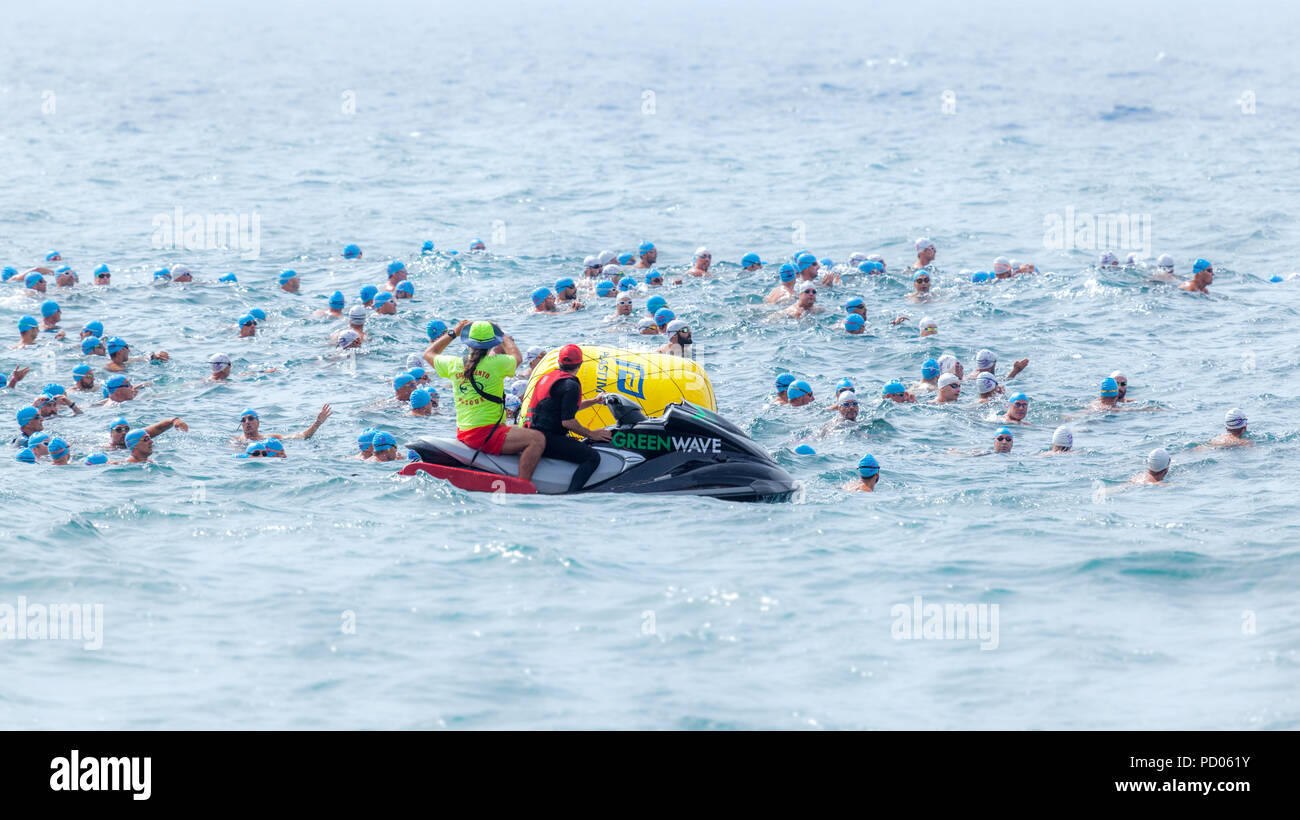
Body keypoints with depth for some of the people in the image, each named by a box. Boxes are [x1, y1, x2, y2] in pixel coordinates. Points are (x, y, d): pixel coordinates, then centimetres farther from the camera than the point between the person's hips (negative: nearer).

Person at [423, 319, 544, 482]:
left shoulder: (453, 364, 4)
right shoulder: (497, 363, -11)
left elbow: (429, 353, 27)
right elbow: (517, 356, 13)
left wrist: (453, 333, 33)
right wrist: (504, 338, 29)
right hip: (486, 435, -8)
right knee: (537, 439, -16)